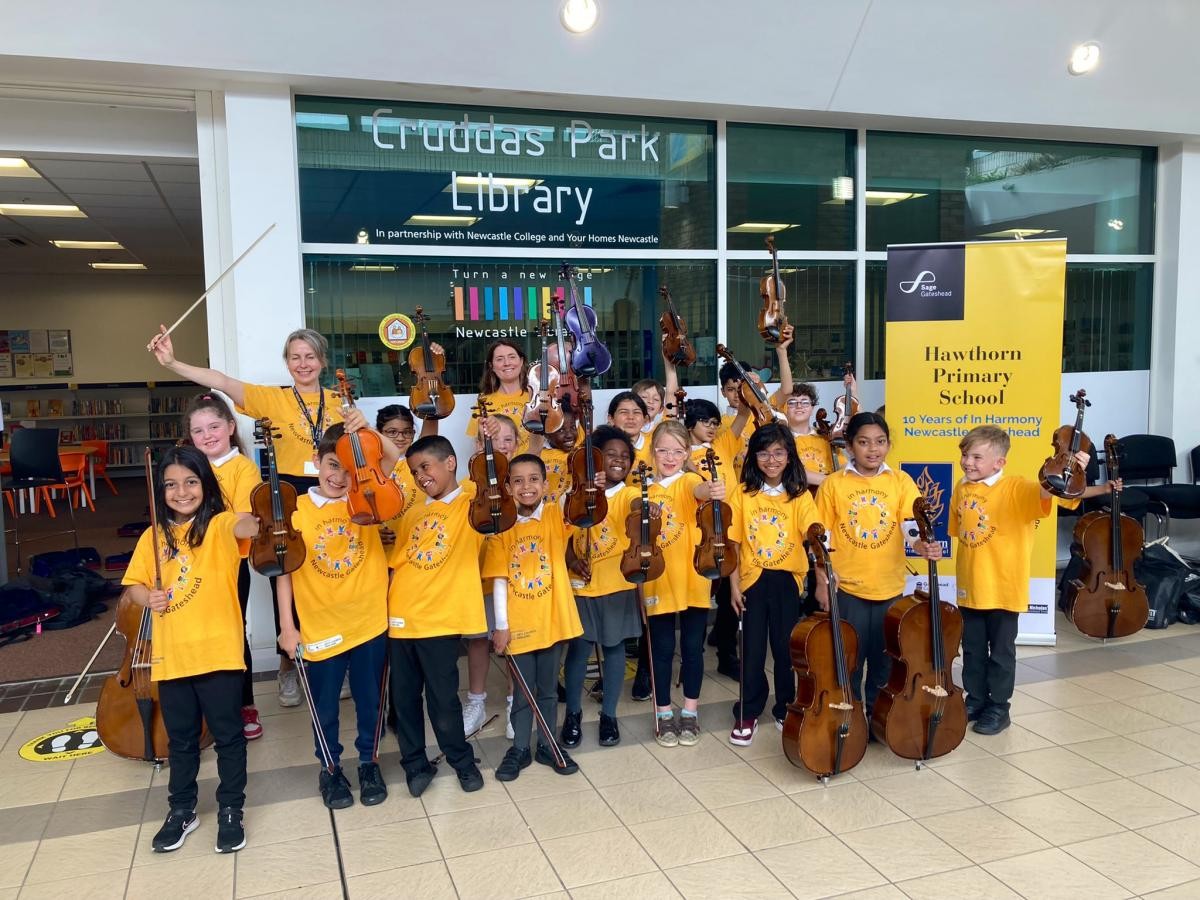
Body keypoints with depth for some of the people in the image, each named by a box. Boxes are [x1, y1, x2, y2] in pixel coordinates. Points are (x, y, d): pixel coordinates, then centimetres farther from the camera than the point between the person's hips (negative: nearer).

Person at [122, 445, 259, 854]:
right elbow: (134, 585, 12)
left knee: (228, 735, 9)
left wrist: (258, 521, -56)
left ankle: (230, 811, 26)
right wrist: (148, 597, -11)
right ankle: (181, 811, 35)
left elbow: (244, 527, -31)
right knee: (181, 739, 18)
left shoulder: (220, 525, -8)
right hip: (171, 656, 4)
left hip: (218, 651, -4)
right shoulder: (154, 536, 6)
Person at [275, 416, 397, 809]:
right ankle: (330, 768, 35)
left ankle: (369, 762, 36)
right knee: (324, 707, 15)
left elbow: (394, 458, -17)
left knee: (369, 699, 16)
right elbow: (285, 570, -2)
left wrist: (367, 430, -32)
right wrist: (287, 625, -4)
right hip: (320, 627, -1)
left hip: (369, 621, 1)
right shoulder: (297, 510, -6)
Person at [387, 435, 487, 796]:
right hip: (401, 618, 5)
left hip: (441, 618, -5)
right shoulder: (411, 514, 14)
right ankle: (415, 764, 29)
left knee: (442, 697, 3)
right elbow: (395, 564, 16)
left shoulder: (470, 507, -2)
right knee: (404, 697, 11)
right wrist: (387, 607, 6)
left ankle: (462, 760, 25)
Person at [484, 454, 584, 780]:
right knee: (523, 691, 12)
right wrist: (501, 625, -7)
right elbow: (499, 579, -5)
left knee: (548, 689, 16)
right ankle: (520, 749, 30)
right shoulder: (501, 526, -4)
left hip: (553, 620, 1)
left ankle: (547, 746, 32)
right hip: (518, 624, 0)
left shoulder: (556, 516, -3)